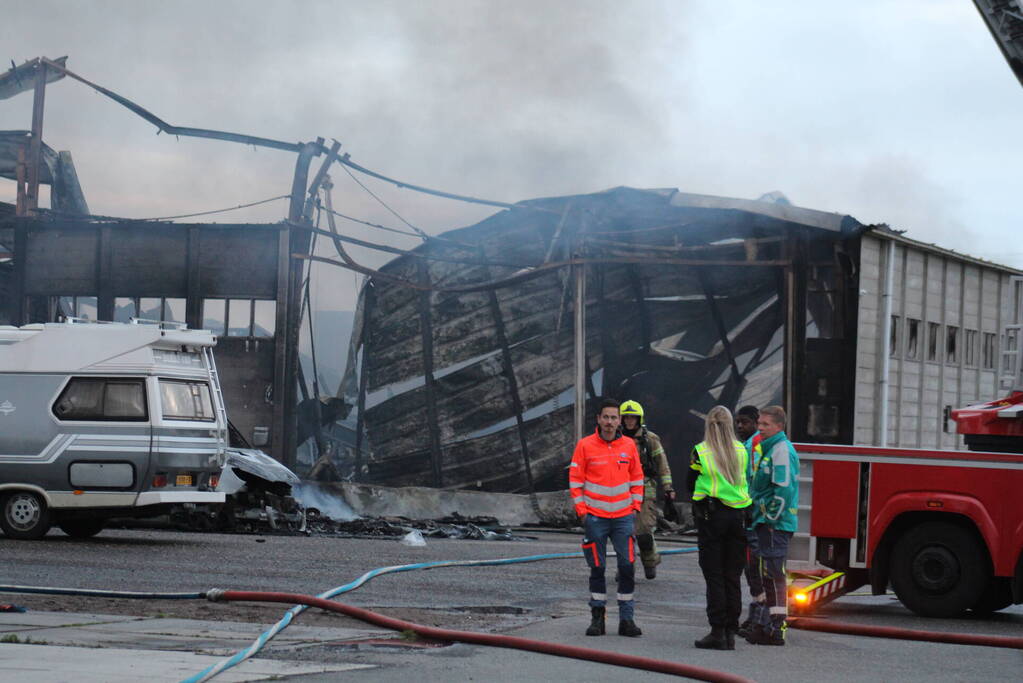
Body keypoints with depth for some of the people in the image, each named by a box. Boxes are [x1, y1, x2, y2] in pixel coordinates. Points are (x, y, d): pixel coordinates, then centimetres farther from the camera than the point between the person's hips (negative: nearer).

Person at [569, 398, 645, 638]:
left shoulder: (629, 445, 5)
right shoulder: (585, 445, -2)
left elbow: (637, 478, 14)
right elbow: (575, 479, 1)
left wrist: (636, 506, 6)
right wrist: (581, 509, -3)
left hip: (624, 516, 2)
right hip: (595, 516, -2)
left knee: (627, 566, -3)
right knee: (597, 568, 3)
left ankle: (626, 618, 3)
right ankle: (597, 616, 11)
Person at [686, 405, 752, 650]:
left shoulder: (700, 451, -7)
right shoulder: (741, 450, 3)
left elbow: (691, 484, 3)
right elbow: (744, 480, 12)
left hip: (710, 514, -3)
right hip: (738, 515, 3)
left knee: (714, 576, 0)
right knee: (732, 577, 8)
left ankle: (718, 632, -4)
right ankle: (730, 631, 10)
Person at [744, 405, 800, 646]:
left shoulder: (782, 450, -13)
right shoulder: (767, 448, 19)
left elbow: (784, 489, -21)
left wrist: (772, 518, -18)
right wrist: (759, 517, 21)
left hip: (776, 524, -11)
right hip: (766, 521, 11)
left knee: (773, 575, -9)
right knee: (766, 575, 14)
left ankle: (776, 629, -8)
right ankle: (764, 625, 20)